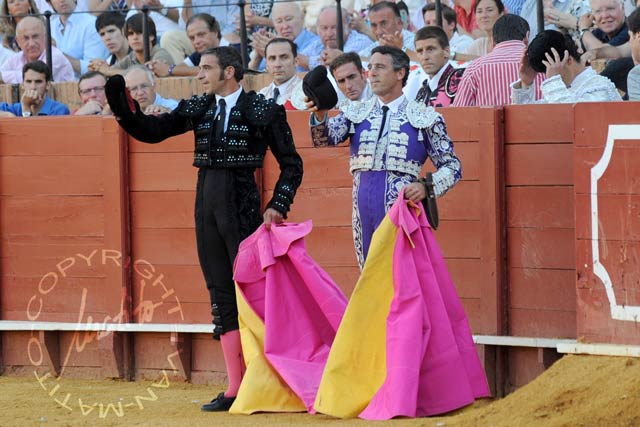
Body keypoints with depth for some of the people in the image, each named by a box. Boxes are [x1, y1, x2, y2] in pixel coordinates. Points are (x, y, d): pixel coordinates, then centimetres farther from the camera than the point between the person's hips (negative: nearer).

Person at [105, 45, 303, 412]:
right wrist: (122, 106, -6)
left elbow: (291, 164, 1)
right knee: (222, 298, 7)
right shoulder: (198, 109, 11)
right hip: (207, 206, 6)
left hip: (243, 207, -6)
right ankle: (237, 388, 10)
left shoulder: (263, 110, -3)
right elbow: (151, 131, 9)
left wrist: (278, 207, -8)